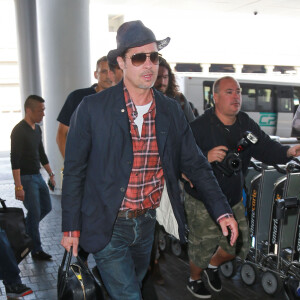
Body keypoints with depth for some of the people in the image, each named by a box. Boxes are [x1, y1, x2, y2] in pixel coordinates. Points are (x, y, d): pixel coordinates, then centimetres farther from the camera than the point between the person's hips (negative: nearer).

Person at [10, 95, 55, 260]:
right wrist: (18, 186, -24)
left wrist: (51, 174, 19)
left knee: (46, 207, 14)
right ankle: (36, 250, 8)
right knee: (35, 213, -5)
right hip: (26, 178, -8)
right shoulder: (19, 131, -16)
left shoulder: (37, 129, 10)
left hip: (37, 176, 9)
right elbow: (15, 160, -20)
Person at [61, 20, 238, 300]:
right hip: (107, 227, -4)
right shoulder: (92, 108, -11)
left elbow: (195, 163, 3)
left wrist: (221, 211, -4)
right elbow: (74, 170, -7)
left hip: (148, 225, 4)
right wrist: (71, 228, -5)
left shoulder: (171, 111, -1)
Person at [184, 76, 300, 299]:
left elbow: (266, 148, -7)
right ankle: (195, 279, 43)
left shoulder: (247, 124, 0)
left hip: (234, 200, 6)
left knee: (239, 246, 17)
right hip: (203, 202, -5)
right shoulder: (199, 126, -18)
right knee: (202, 247, 10)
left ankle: (213, 265, 48)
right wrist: (206, 157, -38)